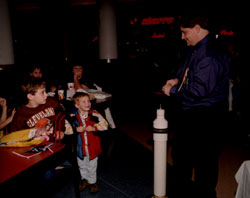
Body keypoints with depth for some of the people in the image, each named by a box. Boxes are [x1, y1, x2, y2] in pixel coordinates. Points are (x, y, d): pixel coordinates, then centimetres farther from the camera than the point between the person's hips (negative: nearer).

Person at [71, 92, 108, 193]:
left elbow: (105, 125, -14)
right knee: (82, 166, 24)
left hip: (92, 147, -1)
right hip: (80, 147, 2)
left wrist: (93, 128, -25)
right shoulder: (73, 117, -10)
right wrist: (76, 129, -23)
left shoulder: (94, 114, -13)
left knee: (91, 167, 16)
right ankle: (84, 179, 49)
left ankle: (92, 182, 40)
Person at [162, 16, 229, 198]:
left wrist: (173, 91, -17)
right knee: (180, 154, 24)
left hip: (206, 117, -11)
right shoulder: (195, 49, 10)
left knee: (204, 162, 5)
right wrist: (178, 80, 6)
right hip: (189, 113, 11)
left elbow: (200, 89, -30)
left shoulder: (210, 54, -24)